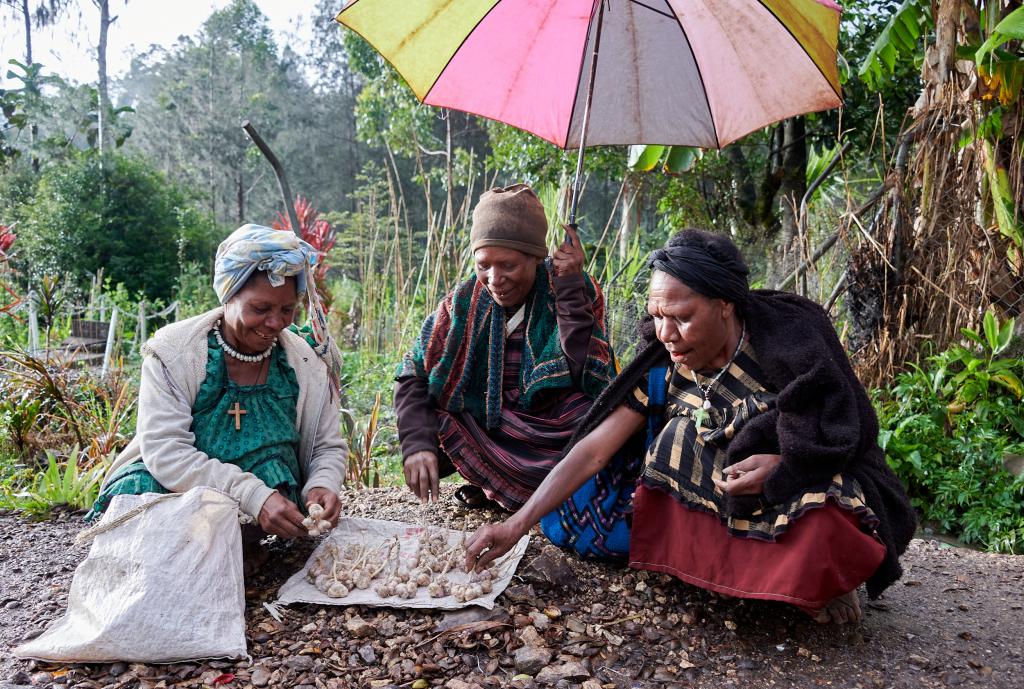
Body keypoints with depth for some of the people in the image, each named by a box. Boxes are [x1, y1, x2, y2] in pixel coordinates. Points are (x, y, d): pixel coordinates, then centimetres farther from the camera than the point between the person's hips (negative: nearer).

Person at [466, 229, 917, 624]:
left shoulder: (793, 344, -24)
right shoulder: (665, 363, -13)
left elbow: (856, 435, -13)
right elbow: (593, 450, -15)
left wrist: (782, 466, -33)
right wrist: (516, 526, -21)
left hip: (815, 490, -4)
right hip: (736, 497, 4)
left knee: (817, 540, -37)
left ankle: (825, 579, 1)